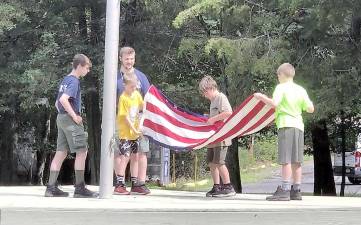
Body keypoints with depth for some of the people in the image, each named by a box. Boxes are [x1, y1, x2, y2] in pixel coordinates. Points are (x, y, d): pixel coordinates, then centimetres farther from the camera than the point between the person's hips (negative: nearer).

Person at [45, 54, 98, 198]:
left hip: (61, 118, 9)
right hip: (70, 120, -9)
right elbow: (63, 99, -26)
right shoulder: (74, 81, -12)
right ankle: (80, 188, -4)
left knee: (61, 153, 8)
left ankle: (51, 187, 5)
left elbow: (57, 103, 24)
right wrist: (74, 116, -18)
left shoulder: (65, 80, 17)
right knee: (82, 152, -5)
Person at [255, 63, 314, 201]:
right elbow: (310, 109, 11)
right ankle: (296, 191, 11)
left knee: (286, 160, -9)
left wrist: (261, 97, -4)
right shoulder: (301, 90, 13)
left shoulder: (281, 87, -4)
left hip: (286, 125, -6)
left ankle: (285, 190, -13)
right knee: (296, 161, 8)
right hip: (298, 126, 6)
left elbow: (274, 103, -19)